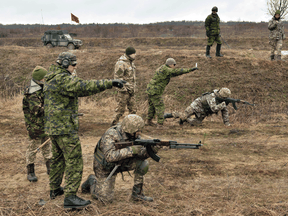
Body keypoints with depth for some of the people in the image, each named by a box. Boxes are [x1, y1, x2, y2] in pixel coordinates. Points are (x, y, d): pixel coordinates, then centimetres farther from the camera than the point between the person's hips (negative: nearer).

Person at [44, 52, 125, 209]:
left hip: (53, 126, 10)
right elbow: (84, 87, -30)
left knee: (58, 159, 23)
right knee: (74, 161, -6)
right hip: (65, 128, -10)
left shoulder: (50, 79, 14)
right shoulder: (63, 79, -19)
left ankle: (55, 189, 35)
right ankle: (70, 197, -6)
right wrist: (109, 83, -32)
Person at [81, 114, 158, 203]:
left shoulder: (133, 135, -13)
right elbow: (110, 156, -46)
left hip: (121, 162, 6)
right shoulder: (110, 136, -32)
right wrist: (131, 150, -47)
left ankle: (137, 193, 0)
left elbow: (140, 154, -12)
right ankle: (92, 181, 19)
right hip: (105, 167, -6)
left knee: (143, 163, -15)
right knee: (106, 198, -9)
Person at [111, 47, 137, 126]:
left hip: (131, 90, 9)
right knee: (120, 109, -3)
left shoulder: (131, 62, 13)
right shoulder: (121, 63, -16)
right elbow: (117, 77, -18)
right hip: (124, 90, -9)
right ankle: (113, 125, 8)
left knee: (133, 109, 9)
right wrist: (123, 88, -20)